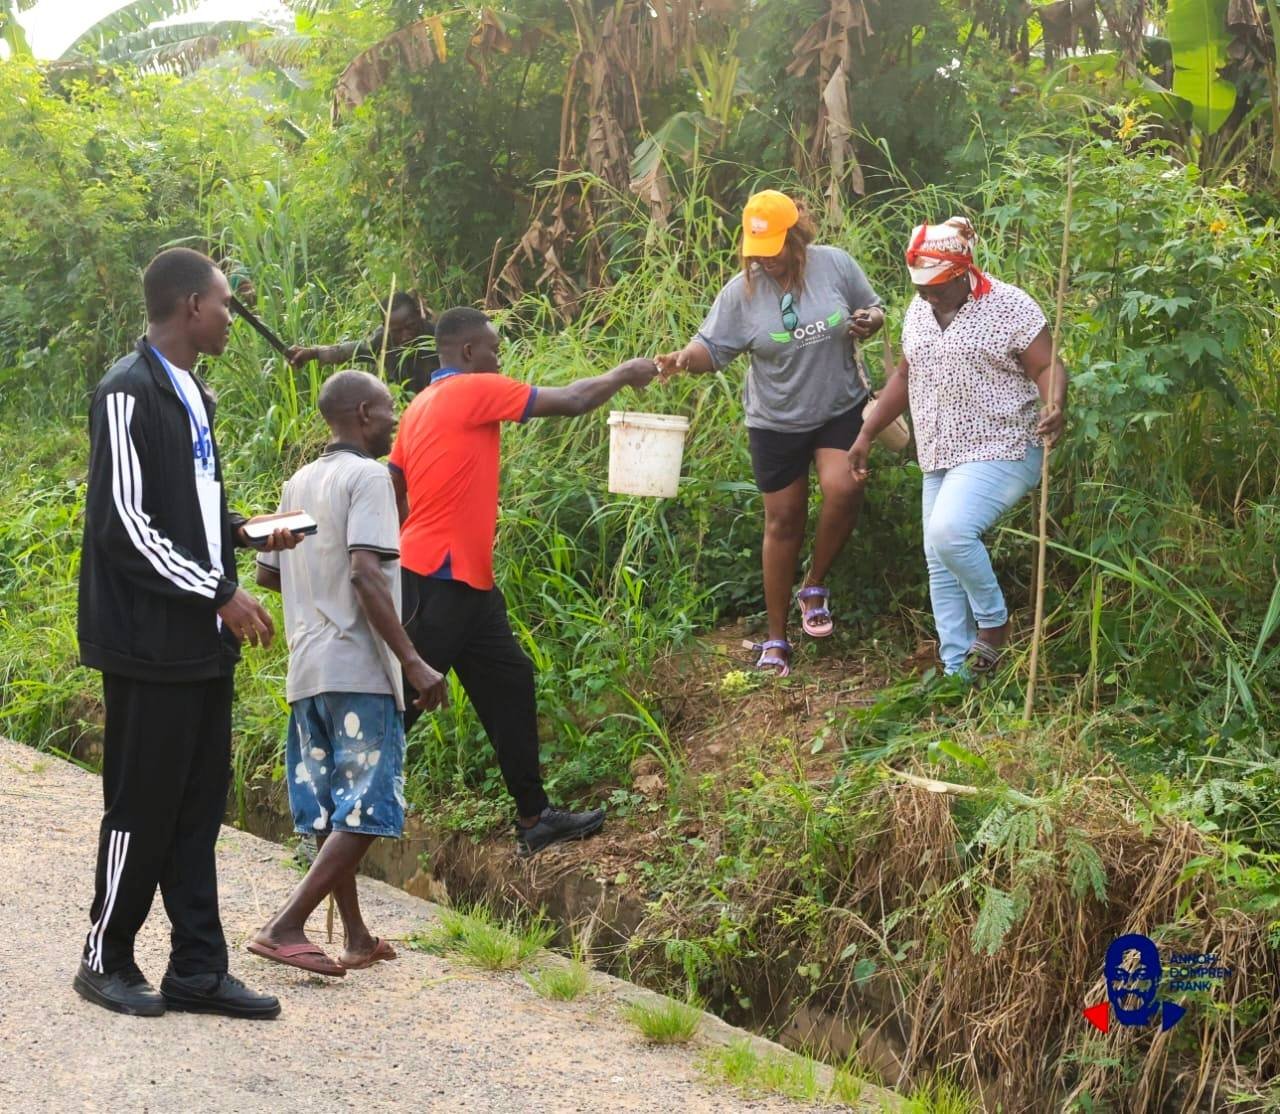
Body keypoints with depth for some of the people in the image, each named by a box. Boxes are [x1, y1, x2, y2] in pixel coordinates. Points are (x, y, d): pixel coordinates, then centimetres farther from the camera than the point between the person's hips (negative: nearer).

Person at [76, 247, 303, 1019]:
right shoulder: (130, 394, -14)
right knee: (144, 807, 0)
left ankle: (197, 969, 15)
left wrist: (242, 531, 5)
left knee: (199, 809, 9)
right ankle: (106, 959, 15)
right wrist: (221, 594, -17)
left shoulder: (193, 395, 14)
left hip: (204, 640, 9)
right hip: (153, 644, -9)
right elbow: (125, 523, -18)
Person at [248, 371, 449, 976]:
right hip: (358, 669, -9)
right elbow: (366, 572, -21)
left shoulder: (300, 482, 15)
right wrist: (412, 661, -21)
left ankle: (357, 938, 16)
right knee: (367, 812, -7)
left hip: (307, 671, 9)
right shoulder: (367, 476, -9)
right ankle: (284, 926, -15)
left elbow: (266, 572, 19)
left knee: (331, 813, 11)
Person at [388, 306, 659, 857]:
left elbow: (393, 488, 16)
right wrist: (624, 374, 6)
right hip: (439, 578, -10)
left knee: (509, 682, 11)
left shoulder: (422, 405, 15)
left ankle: (534, 817, 16)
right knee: (405, 699, -5)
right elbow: (569, 401, -9)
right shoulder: (473, 391, -11)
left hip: (467, 581, 10)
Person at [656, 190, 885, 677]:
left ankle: (814, 587, 2)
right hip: (776, 420, 0)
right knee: (783, 522, 5)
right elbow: (713, 346, -11)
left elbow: (872, 309, 7)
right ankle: (776, 639, 17)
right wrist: (682, 359, -32)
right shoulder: (742, 290, -10)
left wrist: (870, 322, -17)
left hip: (841, 408, 0)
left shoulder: (836, 265, -7)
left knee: (843, 489, -25)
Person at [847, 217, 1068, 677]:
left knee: (950, 531, -28)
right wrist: (866, 435, 21)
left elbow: (1047, 367, -13)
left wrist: (1054, 406, -34)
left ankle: (994, 622, -4)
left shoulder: (1010, 306, -10)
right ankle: (958, 672, 10)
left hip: (1002, 450, -8)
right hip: (941, 456, 8)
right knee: (941, 566, 4)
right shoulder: (918, 311, 11)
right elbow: (905, 376, 22)